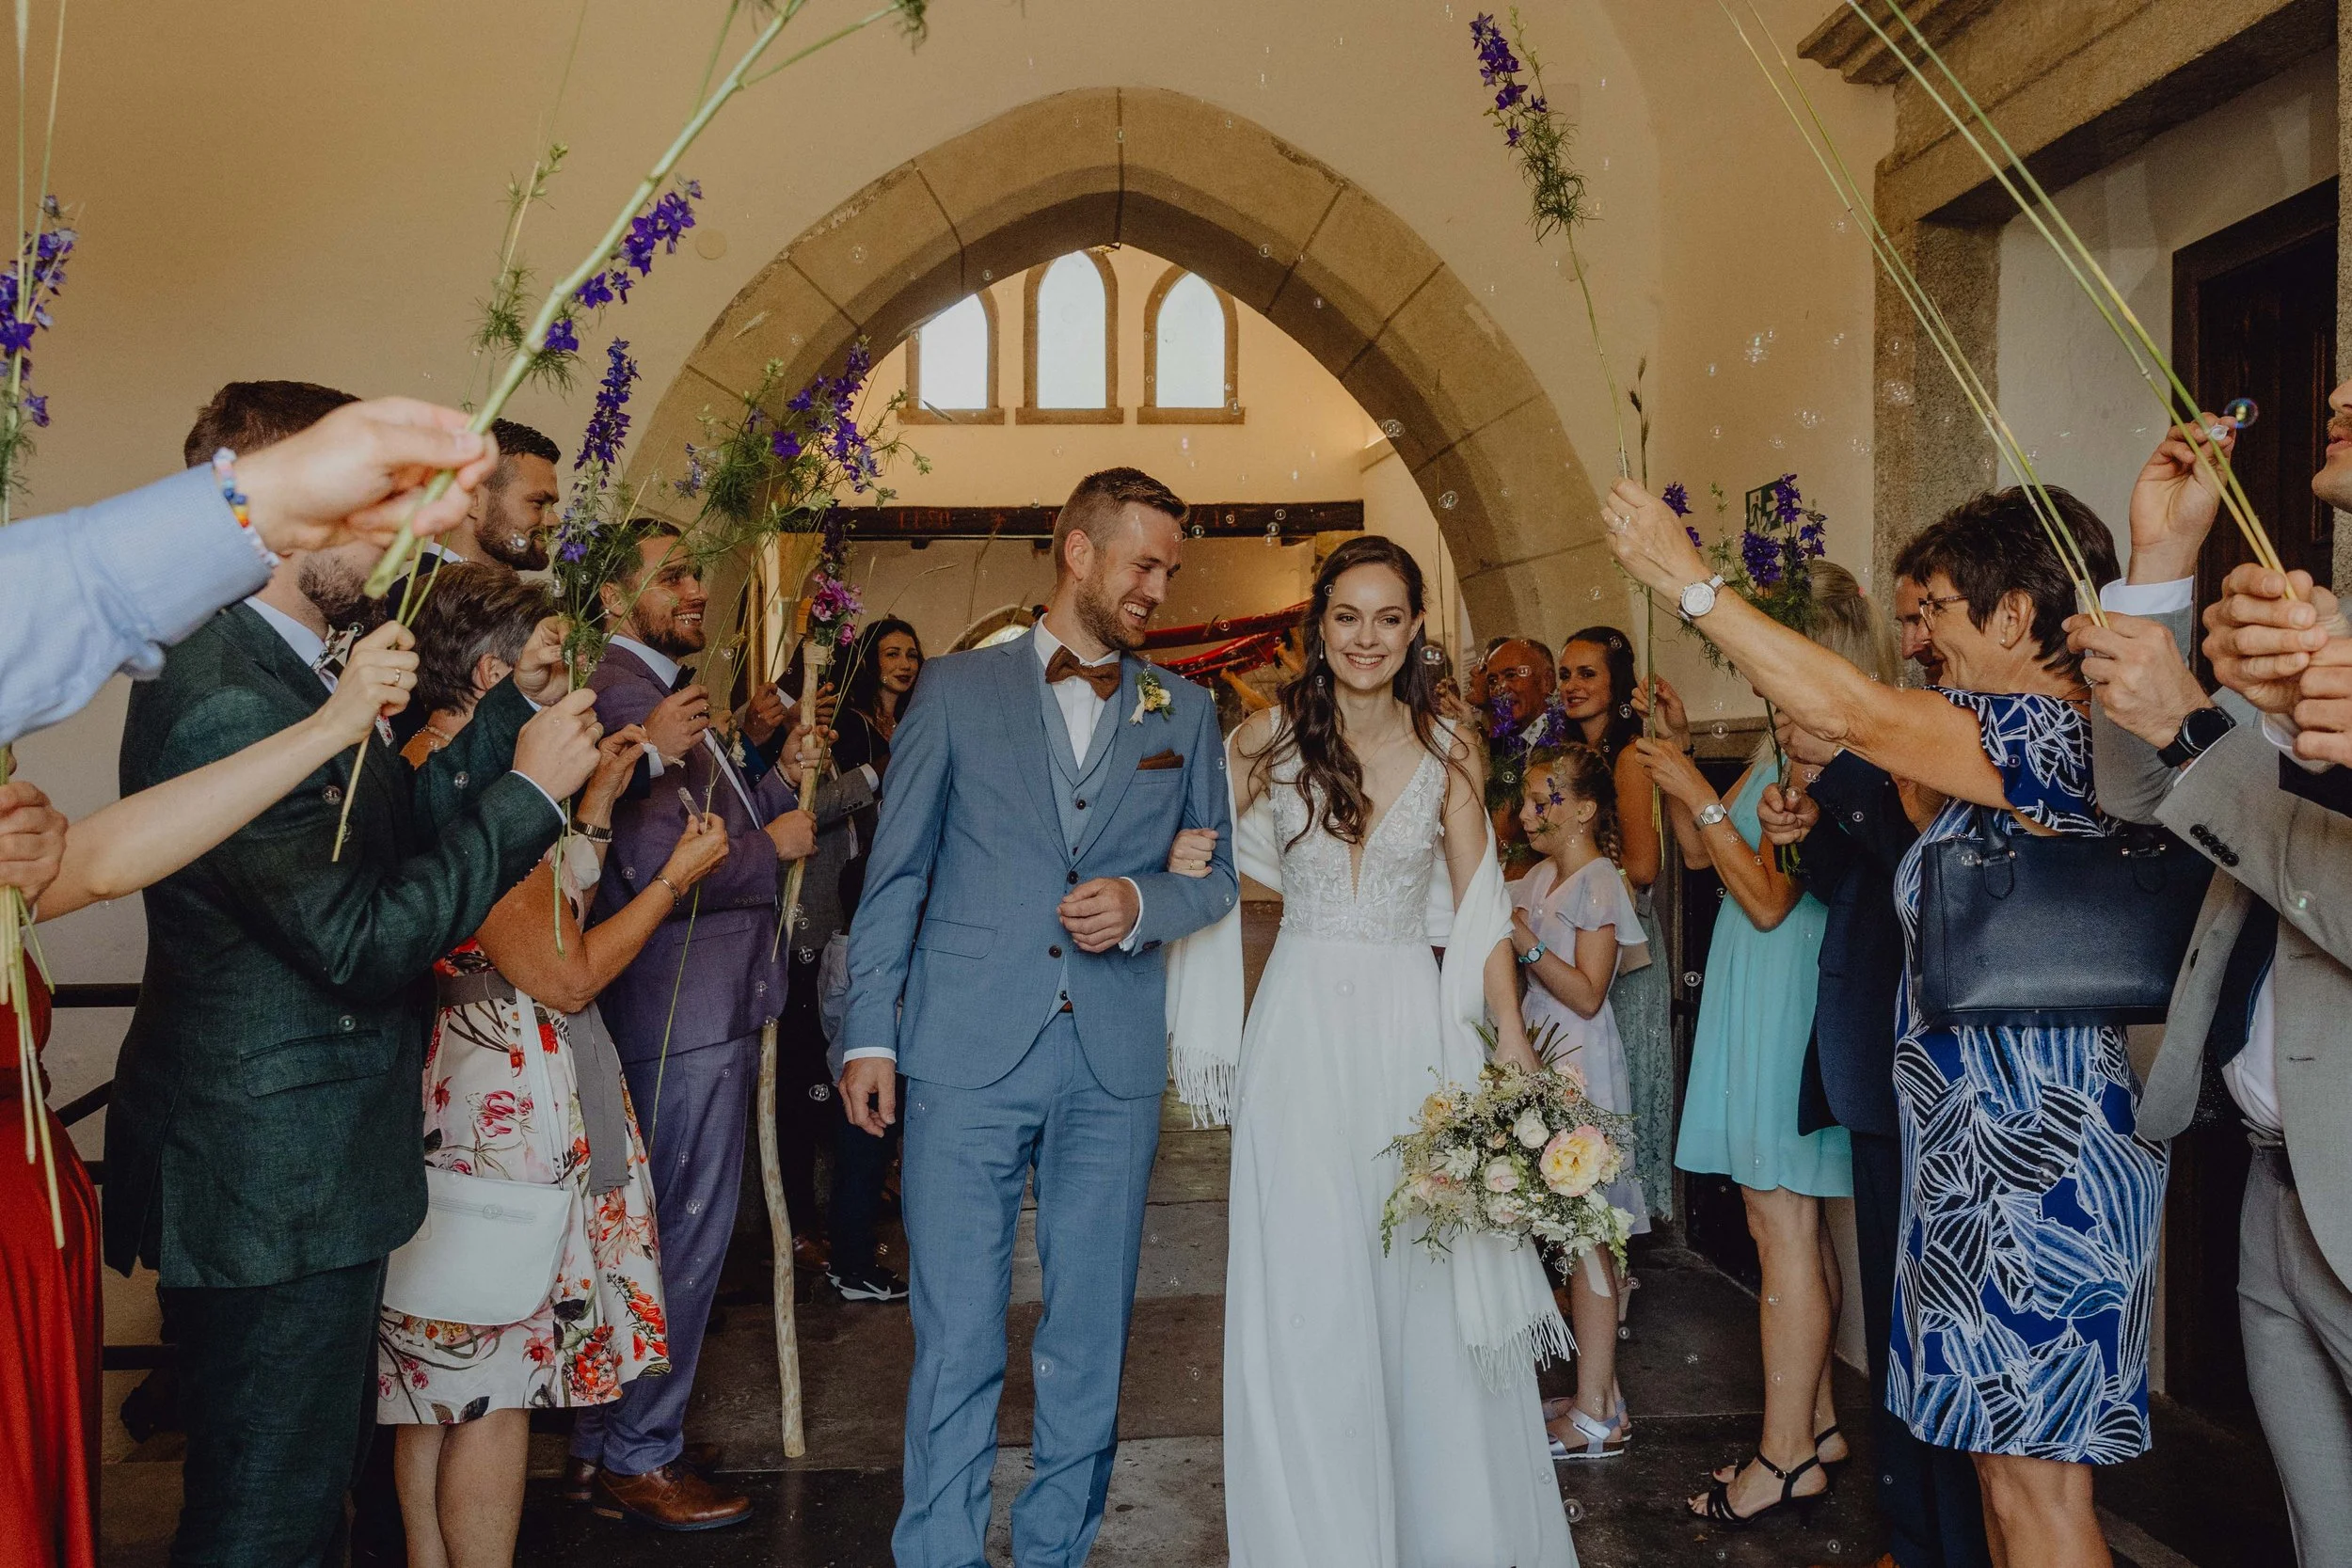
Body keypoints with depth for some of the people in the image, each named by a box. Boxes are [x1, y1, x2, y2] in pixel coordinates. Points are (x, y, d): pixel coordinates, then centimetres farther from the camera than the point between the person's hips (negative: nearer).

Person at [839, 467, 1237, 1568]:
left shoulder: (1184, 712, 12)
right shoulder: (957, 689, 6)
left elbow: (1216, 875, 14)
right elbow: (894, 872, 6)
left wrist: (1142, 904, -8)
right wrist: (870, 1032, 0)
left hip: (1115, 1067, 3)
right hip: (967, 1058, -2)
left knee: (1090, 1338, 11)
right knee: (956, 1340, 2)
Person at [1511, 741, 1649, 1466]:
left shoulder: (1598, 883, -10)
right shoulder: (1538, 879, 13)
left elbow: (1586, 994, -15)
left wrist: (1525, 942, -19)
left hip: (1582, 1069, -8)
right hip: (1547, 1066, 8)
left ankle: (1596, 1415, 2)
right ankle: (1601, 1395, 19)